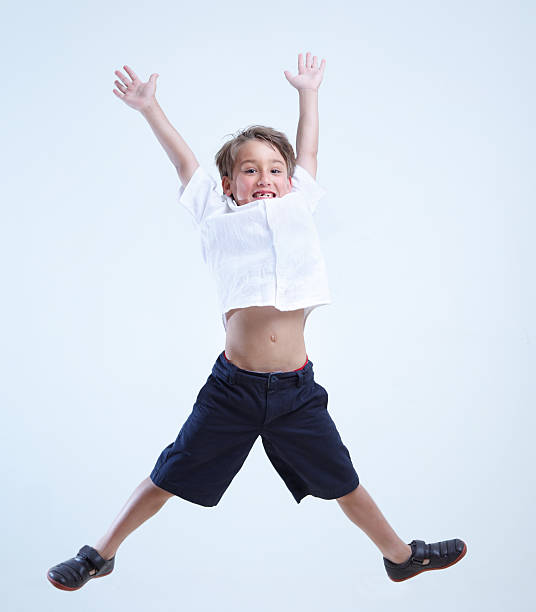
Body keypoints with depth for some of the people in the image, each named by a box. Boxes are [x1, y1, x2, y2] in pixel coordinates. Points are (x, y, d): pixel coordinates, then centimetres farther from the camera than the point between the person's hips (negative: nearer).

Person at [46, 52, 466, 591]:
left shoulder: (297, 208, 12)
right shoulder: (219, 218, 7)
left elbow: (307, 151, 25)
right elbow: (184, 161, 13)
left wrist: (308, 92, 35)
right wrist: (149, 108, 17)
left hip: (297, 389, 2)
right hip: (233, 386, -1)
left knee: (343, 483, 16)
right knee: (169, 476, 8)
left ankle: (400, 555, 38)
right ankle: (102, 553, 29)